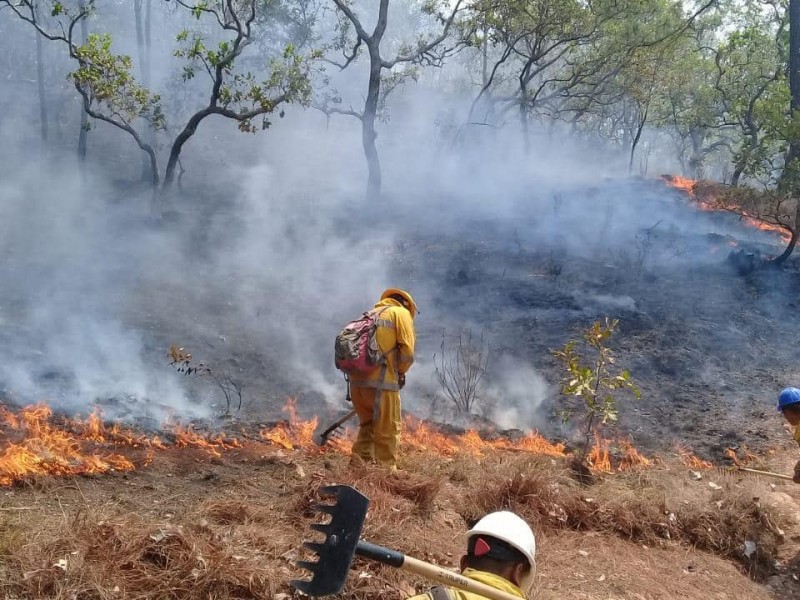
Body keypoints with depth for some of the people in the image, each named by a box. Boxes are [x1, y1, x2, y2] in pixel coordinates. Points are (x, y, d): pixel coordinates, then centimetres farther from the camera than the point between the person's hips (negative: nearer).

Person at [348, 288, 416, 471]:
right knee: (388, 430, 2)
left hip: (357, 379, 7)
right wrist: (401, 372, 10)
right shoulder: (401, 313, 6)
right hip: (381, 382, -7)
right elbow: (407, 351, -7)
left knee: (368, 425, 20)